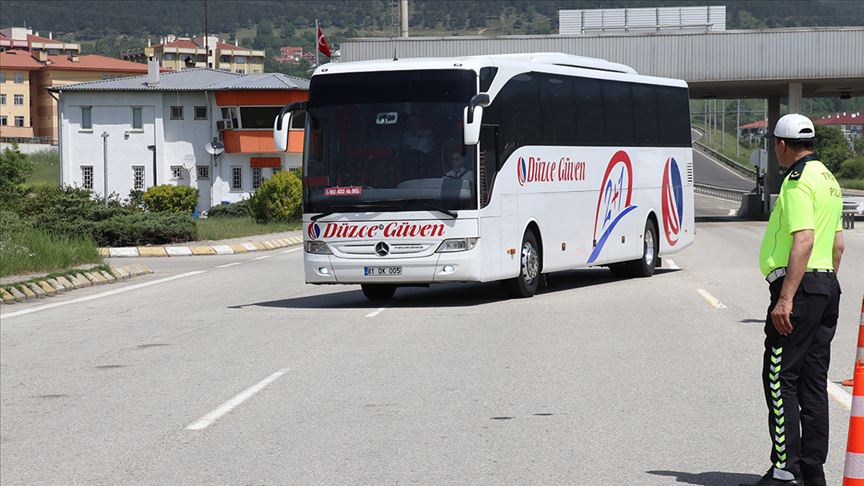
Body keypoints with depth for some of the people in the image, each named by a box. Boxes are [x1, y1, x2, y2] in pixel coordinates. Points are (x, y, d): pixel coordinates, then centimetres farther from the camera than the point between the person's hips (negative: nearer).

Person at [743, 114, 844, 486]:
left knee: (780, 379, -7)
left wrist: (785, 299, -26)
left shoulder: (798, 182, -14)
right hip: (826, 285, 10)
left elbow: (804, 242, -23)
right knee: (813, 381, 11)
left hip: (799, 286, -10)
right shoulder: (828, 179, 16)